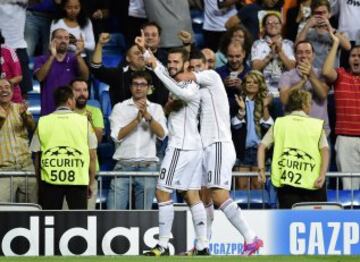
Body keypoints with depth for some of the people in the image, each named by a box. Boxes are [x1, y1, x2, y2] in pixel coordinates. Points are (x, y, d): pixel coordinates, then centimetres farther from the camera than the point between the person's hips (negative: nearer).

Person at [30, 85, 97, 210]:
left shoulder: (42, 122, 6)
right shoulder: (84, 121, 3)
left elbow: (37, 156, 8)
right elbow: (92, 156, 3)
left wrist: (39, 183, 17)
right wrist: (90, 183, 12)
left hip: (50, 180, 1)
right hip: (78, 180, -1)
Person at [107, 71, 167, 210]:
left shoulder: (156, 109, 12)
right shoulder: (120, 107, 9)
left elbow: (162, 134, -3)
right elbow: (117, 135, -4)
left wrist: (148, 116, -16)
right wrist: (137, 119, -12)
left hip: (147, 166, 1)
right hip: (124, 165, -1)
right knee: (114, 209, -8)